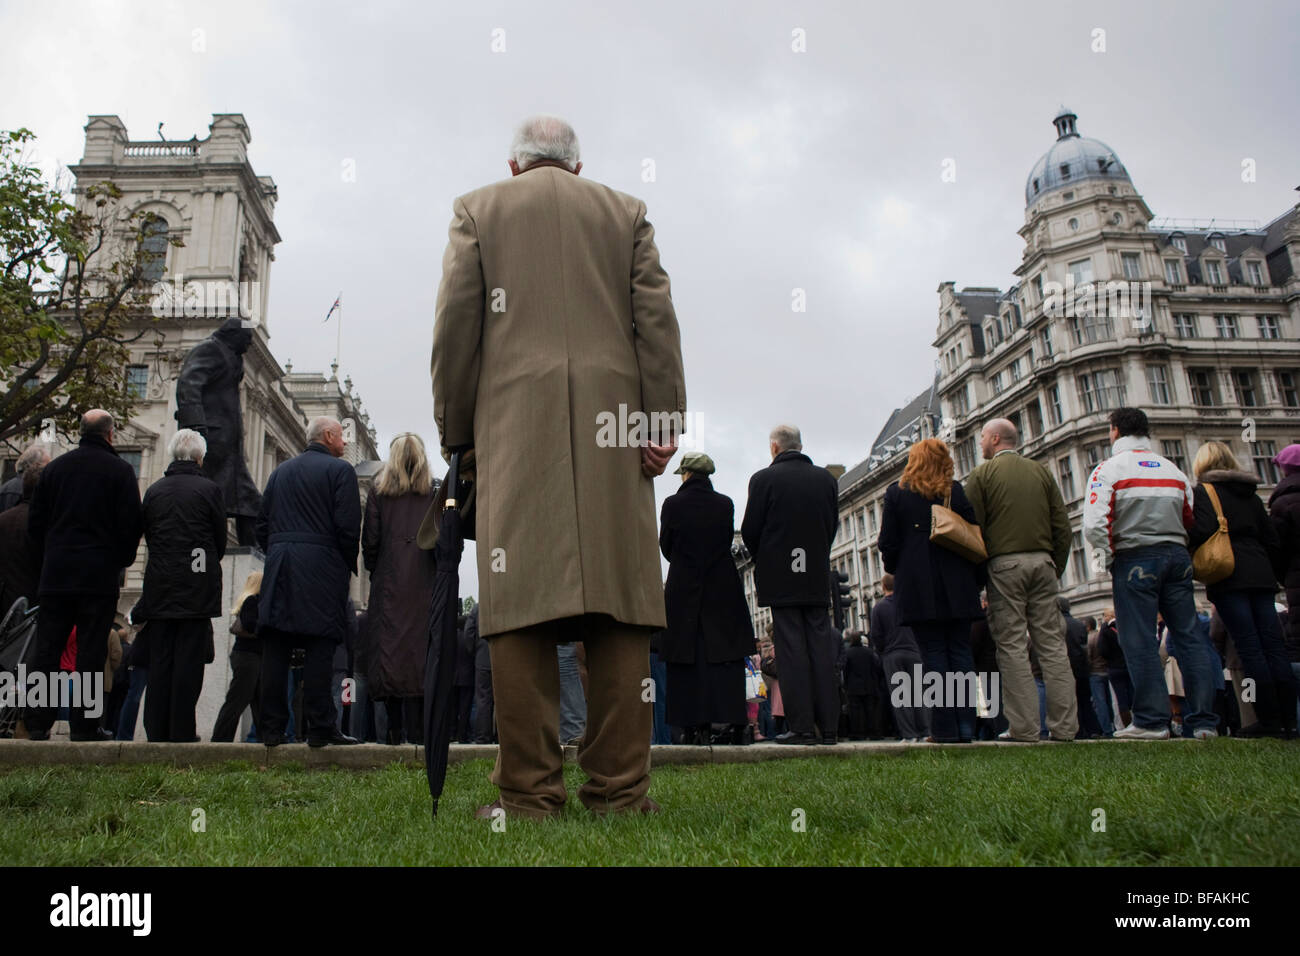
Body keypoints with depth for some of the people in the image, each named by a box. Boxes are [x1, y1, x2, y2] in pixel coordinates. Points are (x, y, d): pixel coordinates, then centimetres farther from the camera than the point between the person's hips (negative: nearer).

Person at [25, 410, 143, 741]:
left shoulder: (55, 467, 10)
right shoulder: (120, 470, -4)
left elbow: (34, 522, 11)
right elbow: (132, 524, -7)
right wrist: (122, 562, 7)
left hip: (55, 574, 4)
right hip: (100, 576, -4)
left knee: (46, 649, 8)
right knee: (91, 651, -1)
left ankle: (37, 723, 8)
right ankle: (84, 725, 1)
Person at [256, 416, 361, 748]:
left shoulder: (280, 471, 18)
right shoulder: (340, 470, 0)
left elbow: (262, 523, 17)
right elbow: (348, 526, -9)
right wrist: (349, 566, 3)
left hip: (278, 569, 6)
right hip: (321, 567, -5)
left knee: (276, 648, 4)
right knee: (319, 647, -5)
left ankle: (272, 727, 5)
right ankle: (320, 727, -5)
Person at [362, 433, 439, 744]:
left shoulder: (379, 491, 7)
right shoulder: (434, 491, 5)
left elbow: (370, 540, 3)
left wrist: (375, 573, 14)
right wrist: (440, 572, 8)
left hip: (388, 581, 0)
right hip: (423, 581, 0)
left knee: (388, 642, 0)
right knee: (419, 643, -1)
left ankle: (396, 730, -1)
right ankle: (416, 730, -5)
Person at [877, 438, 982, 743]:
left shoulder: (896, 493, 1)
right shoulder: (957, 491, 5)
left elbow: (888, 543, -1)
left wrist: (895, 570, 16)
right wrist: (975, 580, 12)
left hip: (918, 586, -2)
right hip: (957, 586, 2)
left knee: (933, 653, -1)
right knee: (960, 651, 6)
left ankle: (944, 727, -2)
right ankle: (965, 725, 4)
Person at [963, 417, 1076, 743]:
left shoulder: (983, 473, 2)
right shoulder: (1041, 472, 14)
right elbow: (1062, 526, 10)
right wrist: (1056, 568, 16)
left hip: (1004, 563, -4)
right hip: (1042, 562, 4)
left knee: (1012, 645, -3)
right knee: (1051, 643, 4)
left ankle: (1023, 727, -5)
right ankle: (1064, 725, 4)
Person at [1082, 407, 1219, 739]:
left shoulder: (1109, 469, -4)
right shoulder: (1173, 470, 13)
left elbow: (1095, 525, -13)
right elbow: (1191, 520, 11)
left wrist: (1109, 559, 0)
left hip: (1135, 558, -5)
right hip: (1177, 555, 5)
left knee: (1139, 640, -3)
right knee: (1189, 636, 7)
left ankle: (1152, 719, -3)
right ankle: (1204, 720, 9)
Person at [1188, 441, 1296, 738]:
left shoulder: (1205, 491, 0)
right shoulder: (1251, 495, 21)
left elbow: (1202, 529, -17)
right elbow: (1272, 540, 19)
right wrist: (1277, 574, 26)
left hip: (1229, 577, -6)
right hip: (1260, 575, 6)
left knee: (1249, 648, -7)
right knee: (1273, 645, 3)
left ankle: (1269, 720, -7)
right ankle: (1288, 720, 3)